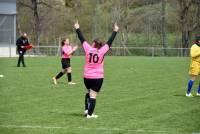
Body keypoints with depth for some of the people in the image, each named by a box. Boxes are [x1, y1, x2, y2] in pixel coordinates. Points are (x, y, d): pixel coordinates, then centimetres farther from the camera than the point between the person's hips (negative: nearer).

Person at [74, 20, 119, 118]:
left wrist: (77, 29, 14)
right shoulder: (102, 51, -9)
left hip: (87, 77, 3)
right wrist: (115, 31, 8)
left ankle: (86, 109, 16)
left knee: (88, 92, 24)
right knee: (93, 95, -1)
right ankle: (90, 114, 0)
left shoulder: (88, 49, -6)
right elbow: (110, 42, -2)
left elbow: (82, 39, 3)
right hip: (98, 77, -3)